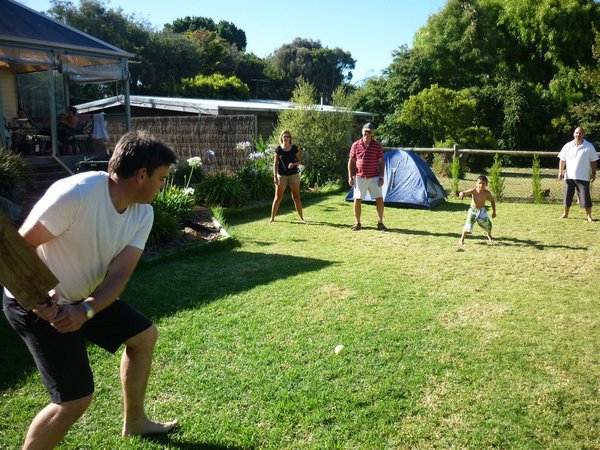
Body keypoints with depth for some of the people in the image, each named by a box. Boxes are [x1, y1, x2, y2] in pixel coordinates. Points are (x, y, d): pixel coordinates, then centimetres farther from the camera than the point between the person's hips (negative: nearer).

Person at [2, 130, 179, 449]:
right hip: (36, 302, -8)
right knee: (76, 398, -9)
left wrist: (85, 310, -31)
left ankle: (135, 422, 36)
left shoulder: (143, 213, -9)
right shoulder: (75, 194, -30)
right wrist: (41, 297, -39)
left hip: (85, 298, 8)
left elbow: (118, 275, -15)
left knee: (144, 336, 16)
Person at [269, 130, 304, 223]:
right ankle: (272, 217, 10)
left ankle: (301, 218, 13)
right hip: (281, 175, -1)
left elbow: (299, 161, 5)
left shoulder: (294, 148, 0)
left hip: (293, 175, 1)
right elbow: (275, 163, -1)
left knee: (296, 197, 5)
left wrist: (294, 163, -17)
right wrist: (275, 175, -9)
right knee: (278, 197, 2)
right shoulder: (278, 149, -2)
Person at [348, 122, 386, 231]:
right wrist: (350, 177, 0)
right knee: (357, 199, 0)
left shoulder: (377, 146, -1)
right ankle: (357, 223, 14)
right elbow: (351, 162, 5)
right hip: (360, 177, 0)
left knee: (379, 199, -3)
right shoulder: (356, 145, 0)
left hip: (374, 178, 0)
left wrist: (381, 177, -5)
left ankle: (380, 223, 11)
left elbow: (381, 163, 1)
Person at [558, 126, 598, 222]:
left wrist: (593, 173, -2)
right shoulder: (567, 146, 3)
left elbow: (593, 161, 2)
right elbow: (562, 160, 6)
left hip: (583, 177, -2)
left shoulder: (589, 147, -1)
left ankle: (589, 217, 2)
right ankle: (565, 214, 24)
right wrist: (560, 171, -2)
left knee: (586, 197, -4)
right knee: (567, 196, 11)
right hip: (569, 176, 2)